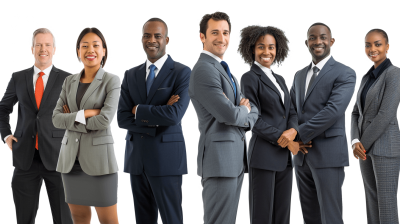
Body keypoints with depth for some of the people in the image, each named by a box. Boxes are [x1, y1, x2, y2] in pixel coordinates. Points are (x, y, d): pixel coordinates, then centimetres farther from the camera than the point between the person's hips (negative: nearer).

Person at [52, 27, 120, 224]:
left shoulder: (111, 81, -5)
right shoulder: (69, 82, 10)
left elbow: (104, 120, -16)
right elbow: (57, 119, 0)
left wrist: (73, 119, -7)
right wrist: (85, 114, -13)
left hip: (99, 157, -5)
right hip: (71, 157, 5)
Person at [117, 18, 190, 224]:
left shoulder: (182, 73, -5)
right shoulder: (131, 75, 10)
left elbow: (174, 115, -18)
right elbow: (122, 119, 1)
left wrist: (138, 110, -6)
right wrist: (157, 117, -11)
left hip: (167, 158, -5)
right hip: (136, 158, 5)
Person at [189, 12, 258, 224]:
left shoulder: (224, 70, 19)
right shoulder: (204, 70, -13)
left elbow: (252, 111, 16)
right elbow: (227, 113, -21)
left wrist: (244, 118, -7)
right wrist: (244, 111, 0)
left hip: (236, 158, 10)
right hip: (220, 157, -10)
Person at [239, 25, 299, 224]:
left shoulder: (279, 79, 18)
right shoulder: (250, 78, -4)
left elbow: (291, 112, 12)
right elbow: (255, 119, -10)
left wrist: (293, 131, -10)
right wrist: (283, 140, -11)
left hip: (285, 155, 7)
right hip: (264, 155, -7)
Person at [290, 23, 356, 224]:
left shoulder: (344, 74, -5)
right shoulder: (299, 75, 18)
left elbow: (334, 110, -17)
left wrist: (299, 134, -15)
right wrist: (296, 137, -6)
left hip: (328, 154, -7)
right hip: (301, 155, 7)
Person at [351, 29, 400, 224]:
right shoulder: (367, 78, 15)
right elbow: (357, 113, 12)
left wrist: (363, 143, -12)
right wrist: (355, 142, -5)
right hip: (366, 149, 8)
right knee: (372, 201, 11)